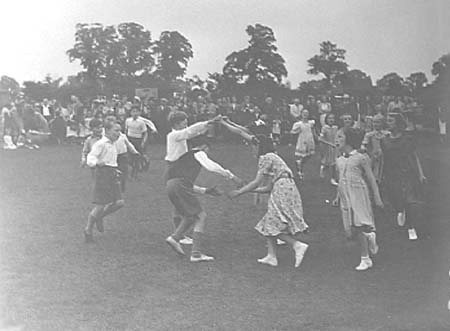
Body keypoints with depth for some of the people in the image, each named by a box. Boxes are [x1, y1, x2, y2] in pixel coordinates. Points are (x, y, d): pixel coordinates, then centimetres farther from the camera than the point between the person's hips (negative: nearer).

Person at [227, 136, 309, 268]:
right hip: (289, 190, 9)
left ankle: (297, 245, -14)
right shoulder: (274, 158, 26)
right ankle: (271, 256, 10)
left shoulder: (266, 158, -2)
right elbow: (269, 188, 23)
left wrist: (239, 192, 2)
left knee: (273, 225, -4)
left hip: (283, 191, -9)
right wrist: (249, 189, 27)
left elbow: (257, 183, -7)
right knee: (269, 224, 12)